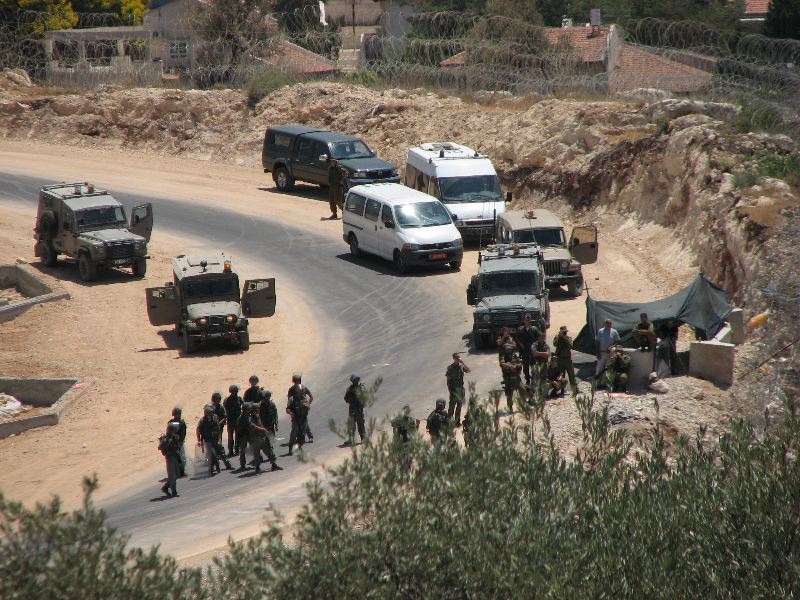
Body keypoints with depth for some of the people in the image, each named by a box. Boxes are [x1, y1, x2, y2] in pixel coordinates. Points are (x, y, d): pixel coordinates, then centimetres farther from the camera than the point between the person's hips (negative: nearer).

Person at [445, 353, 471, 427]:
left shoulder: (461, 366, 3)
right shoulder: (450, 367, -9)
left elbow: (469, 371, -13)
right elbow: (448, 379, -7)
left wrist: (463, 363, -20)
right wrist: (449, 390, -11)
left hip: (461, 388, 5)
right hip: (454, 389, -5)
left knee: (459, 406, 12)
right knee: (452, 406, -6)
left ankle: (457, 422, 22)